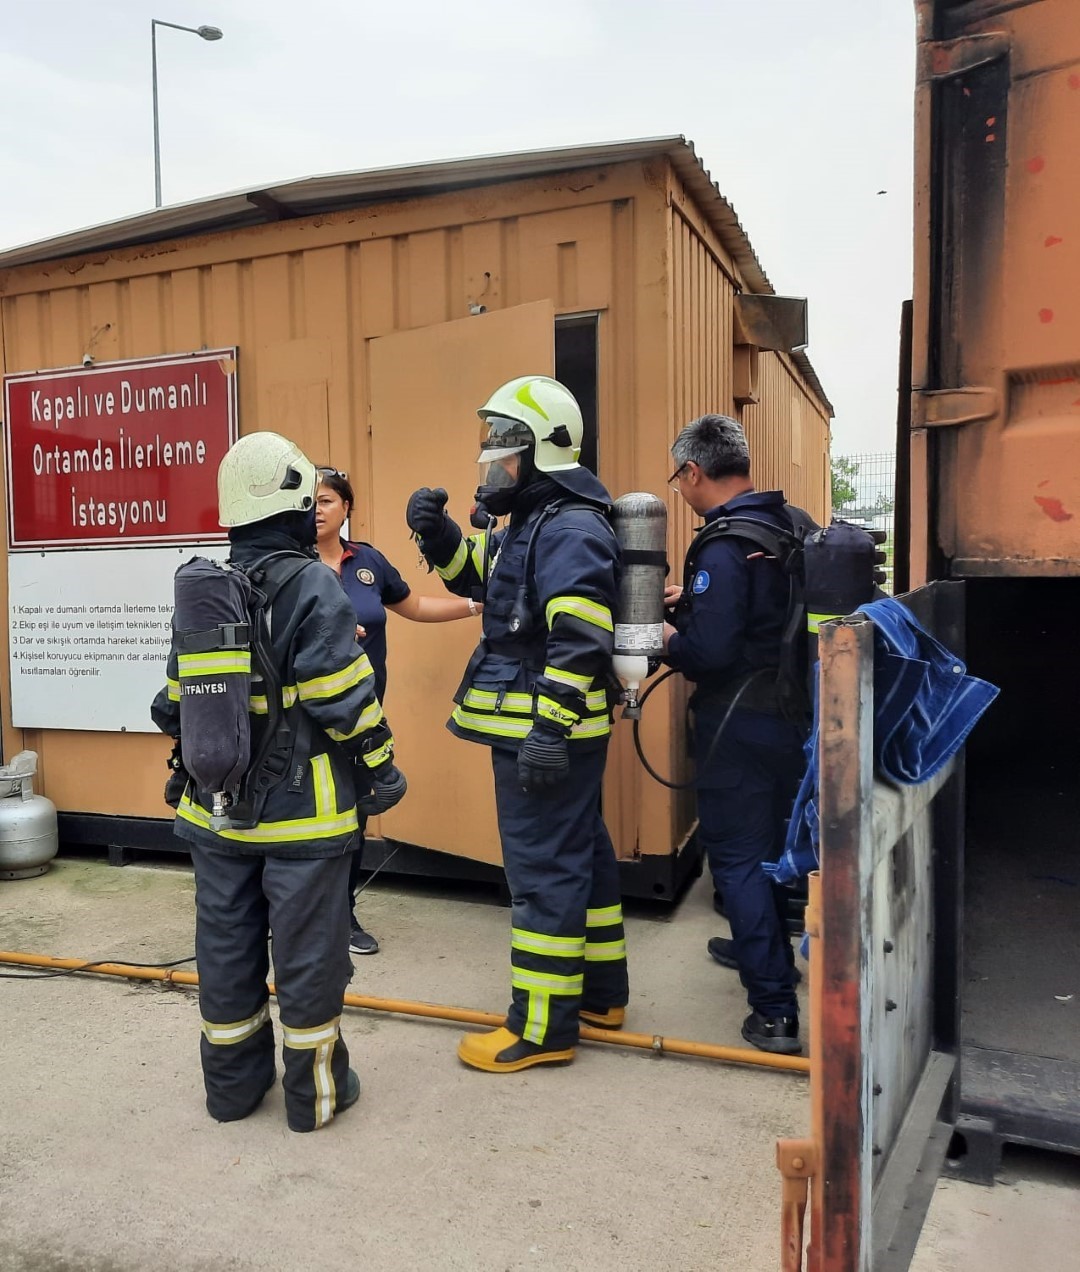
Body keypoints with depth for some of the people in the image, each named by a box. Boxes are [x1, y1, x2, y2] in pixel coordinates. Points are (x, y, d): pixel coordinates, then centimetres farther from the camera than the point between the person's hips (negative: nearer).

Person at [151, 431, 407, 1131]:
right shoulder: (313, 586, -14)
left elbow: (178, 699, 12)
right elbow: (344, 698, -17)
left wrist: (186, 766, 24)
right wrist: (382, 769, -5)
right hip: (301, 809, -6)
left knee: (226, 945, 16)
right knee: (307, 951, 7)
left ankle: (232, 1082, 31)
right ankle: (314, 1089, 20)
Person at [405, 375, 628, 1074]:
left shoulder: (570, 529, -17)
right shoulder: (533, 523, 15)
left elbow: (580, 642, -25)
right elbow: (475, 573, 26)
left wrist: (551, 727, -28)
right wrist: (437, 532, 8)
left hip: (546, 732, -11)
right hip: (546, 729, 11)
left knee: (544, 867, -3)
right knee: (582, 850, 18)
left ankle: (543, 1028, 10)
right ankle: (600, 992, 34)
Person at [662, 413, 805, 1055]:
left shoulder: (724, 545, -22)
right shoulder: (790, 527, 5)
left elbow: (709, 650, -27)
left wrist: (666, 638, -8)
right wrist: (692, 601, 12)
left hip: (739, 724, -9)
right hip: (790, 714, 9)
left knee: (737, 855, 2)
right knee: (770, 843, 24)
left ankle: (775, 1008, 6)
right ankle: (764, 949, 44)